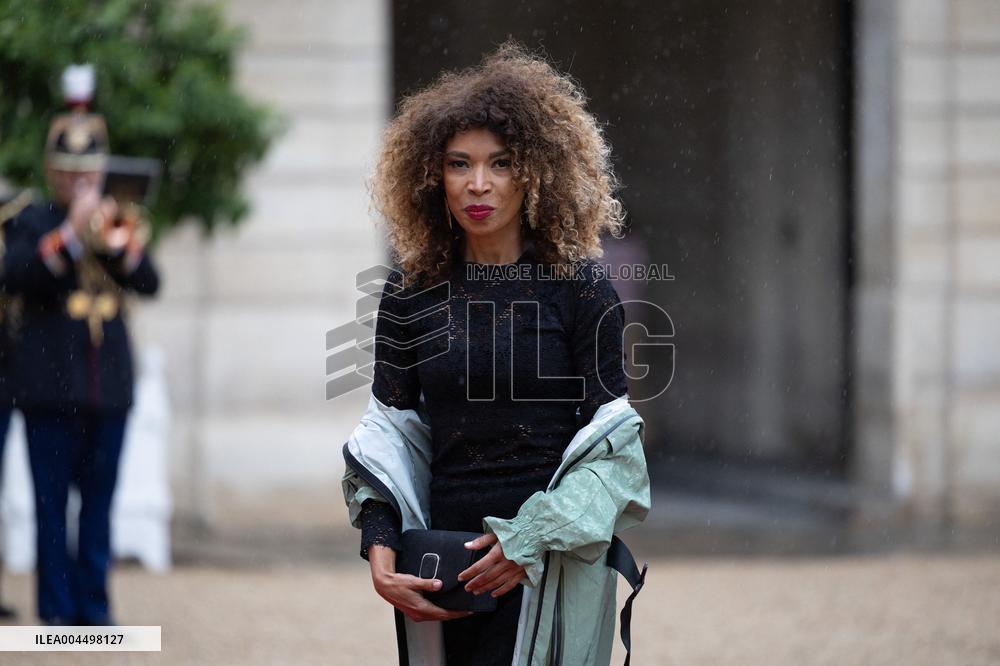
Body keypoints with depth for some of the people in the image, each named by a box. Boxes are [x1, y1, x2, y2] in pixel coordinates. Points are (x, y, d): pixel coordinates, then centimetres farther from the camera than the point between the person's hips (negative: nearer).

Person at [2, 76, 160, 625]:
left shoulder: (118, 223, 14)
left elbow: (149, 282, 0)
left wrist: (116, 239, -17)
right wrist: (70, 234, -20)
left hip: (109, 387, 3)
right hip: (51, 386, -3)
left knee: (99, 502, 4)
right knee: (52, 501, -3)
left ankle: (94, 606, 8)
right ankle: (57, 607, 1)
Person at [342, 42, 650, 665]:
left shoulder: (580, 287, -2)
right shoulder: (411, 292, 7)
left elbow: (610, 441, -4)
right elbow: (389, 432, 7)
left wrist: (530, 542, -14)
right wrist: (380, 549, -8)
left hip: (552, 567, -3)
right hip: (440, 566, 3)